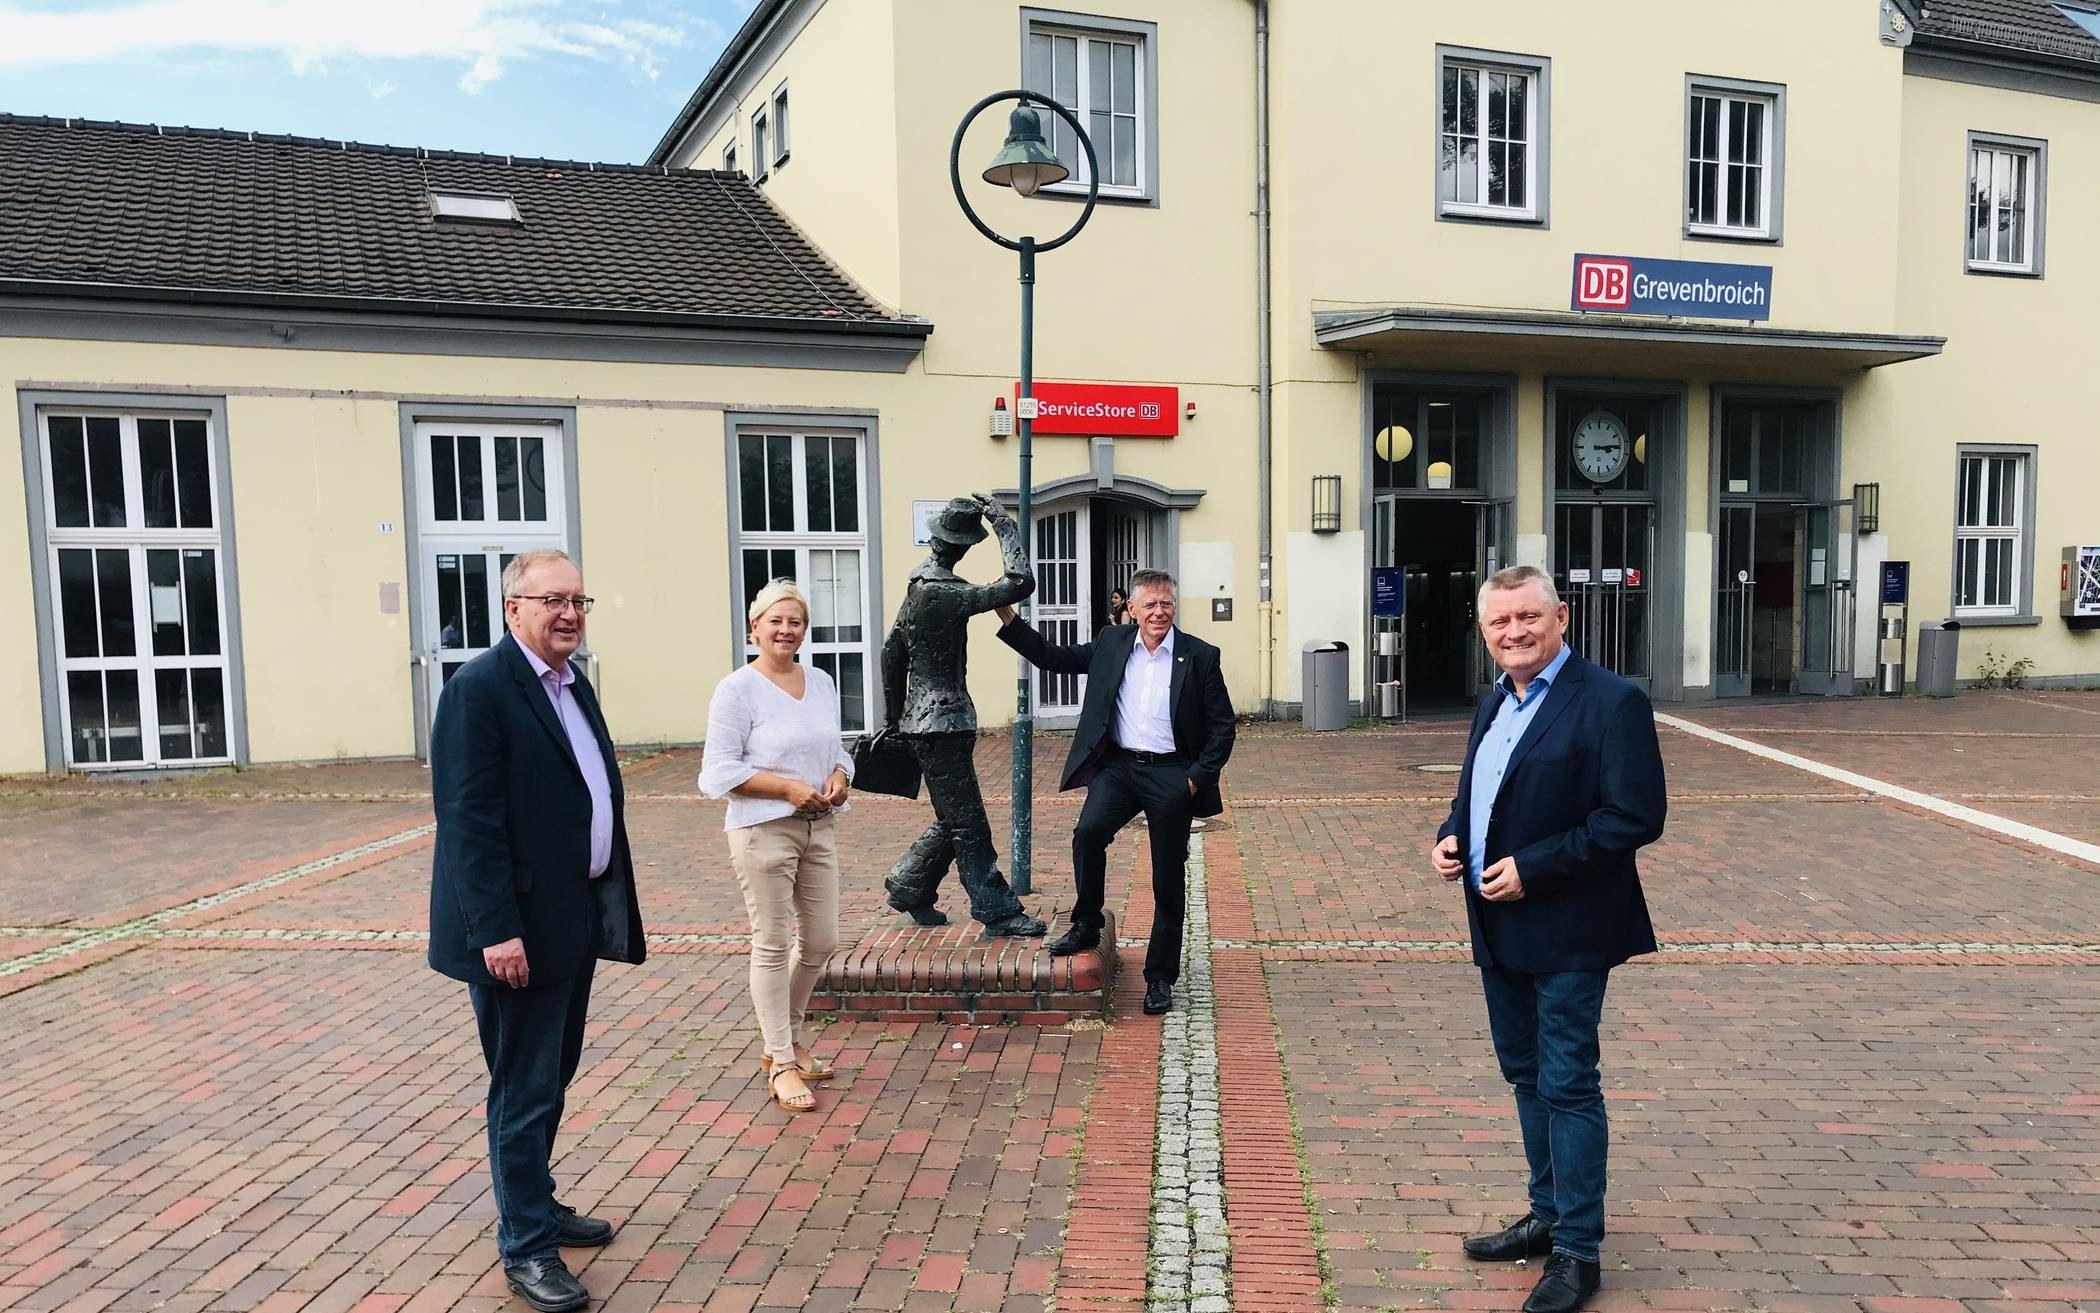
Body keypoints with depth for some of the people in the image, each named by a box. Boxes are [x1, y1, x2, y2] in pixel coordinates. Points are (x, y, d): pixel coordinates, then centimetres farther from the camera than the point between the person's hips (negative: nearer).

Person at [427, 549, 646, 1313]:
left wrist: (610, 906, 14)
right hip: (521, 926, -9)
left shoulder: (572, 683, 12)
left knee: (552, 1077, 20)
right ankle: (526, 1246, 18)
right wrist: (497, 930, -23)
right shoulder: (480, 688, -15)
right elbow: (469, 821, -20)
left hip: (578, 917, 9)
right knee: (525, 1090, 4)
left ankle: (535, 1206, 37)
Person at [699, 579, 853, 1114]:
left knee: (821, 941, 11)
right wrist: (788, 787, -19)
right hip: (763, 831, -6)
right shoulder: (737, 689, -8)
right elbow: (719, 772, -11)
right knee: (773, 945, 1)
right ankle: (782, 1064, 13)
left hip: (819, 829, 6)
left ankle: (788, 1039, 33)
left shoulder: (821, 682, 11)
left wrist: (839, 776, -2)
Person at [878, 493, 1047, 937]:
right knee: (968, 824, -3)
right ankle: (998, 913, 3)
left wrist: (895, 717, 23)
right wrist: (1005, 525, -15)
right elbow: (1020, 584, -27)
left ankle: (908, 888, 30)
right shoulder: (948, 594, -19)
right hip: (942, 722, -10)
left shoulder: (918, 587, 11)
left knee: (952, 819, 19)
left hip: (921, 719, 10)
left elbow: (892, 654, 17)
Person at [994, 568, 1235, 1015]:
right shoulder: (1111, 643, 5)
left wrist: (1198, 777, -9)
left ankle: (1160, 977, 20)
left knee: (1168, 882, 5)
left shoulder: (1200, 656, -3)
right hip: (1118, 765, 2)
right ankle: (1087, 925, -1)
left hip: (1171, 774, -2)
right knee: (1088, 832, -25)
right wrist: (1007, 617, 5)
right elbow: (1053, 658, 13)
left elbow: (1222, 727, 1)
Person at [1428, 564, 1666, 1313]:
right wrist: (1452, 836, 0)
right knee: (1526, 1076, 18)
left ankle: (1578, 1251, 15)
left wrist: (1533, 868, -22)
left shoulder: (1610, 702, -14)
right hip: (1499, 930, 8)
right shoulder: (1494, 705, 12)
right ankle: (1549, 1216, 34)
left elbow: (1635, 818, -20)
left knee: (1568, 1085, 1)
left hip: (1565, 932, -8)